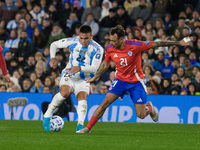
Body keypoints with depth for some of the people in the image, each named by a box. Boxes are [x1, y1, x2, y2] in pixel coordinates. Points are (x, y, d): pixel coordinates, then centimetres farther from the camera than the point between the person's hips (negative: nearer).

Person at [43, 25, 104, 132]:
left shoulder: (97, 49, -11)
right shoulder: (73, 42, -7)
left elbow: (94, 68, -16)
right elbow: (54, 44, 6)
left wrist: (79, 68, -31)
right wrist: (52, 58, -11)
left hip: (83, 79, 0)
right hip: (68, 75, 0)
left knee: (82, 97, -27)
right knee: (65, 92, -30)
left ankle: (80, 125, -34)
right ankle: (47, 115, -18)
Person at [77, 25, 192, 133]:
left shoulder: (134, 46, -23)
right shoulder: (110, 49, -11)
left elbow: (156, 44, -16)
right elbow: (105, 64, 11)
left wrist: (179, 43, -13)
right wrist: (95, 77, 12)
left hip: (136, 82, -3)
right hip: (120, 79, 3)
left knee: (141, 115, -4)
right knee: (105, 103, -15)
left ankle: (149, 108, 32)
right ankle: (88, 128, -7)